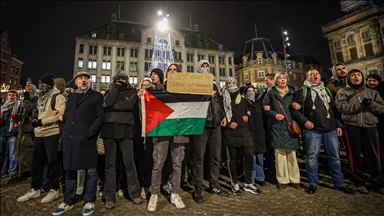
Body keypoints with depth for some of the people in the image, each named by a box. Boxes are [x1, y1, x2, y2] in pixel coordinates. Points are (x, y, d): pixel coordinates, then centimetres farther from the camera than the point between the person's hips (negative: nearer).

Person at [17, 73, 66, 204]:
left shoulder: (58, 97, -8)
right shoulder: (41, 98, 19)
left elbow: (59, 114, -18)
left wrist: (41, 122, -16)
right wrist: (35, 119, 7)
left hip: (51, 133, -8)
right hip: (39, 134, 8)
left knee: (52, 162, -1)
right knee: (36, 162, 13)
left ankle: (54, 190, 11)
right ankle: (35, 189, 26)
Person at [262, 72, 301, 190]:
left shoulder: (292, 92, 13)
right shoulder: (271, 92, 6)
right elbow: (265, 107, 5)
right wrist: (274, 114, -10)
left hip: (291, 125, 2)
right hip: (277, 126, -2)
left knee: (292, 153, 5)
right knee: (280, 153, -1)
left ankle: (294, 179, 17)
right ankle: (282, 180, 10)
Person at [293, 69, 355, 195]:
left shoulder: (328, 91, 19)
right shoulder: (303, 91, 3)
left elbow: (335, 109, 18)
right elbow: (295, 109, -2)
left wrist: (338, 125, 10)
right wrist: (304, 121, -13)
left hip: (331, 129, 5)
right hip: (312, 129, -4)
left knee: (334, 156, 10)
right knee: (312, 156, 1)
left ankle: (339, 183, 24)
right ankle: (313, 183, 13)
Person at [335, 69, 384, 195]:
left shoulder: (372, 92, 15)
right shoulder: (342, 92, 5)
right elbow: (341, 107, -10)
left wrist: (370, 104, -11)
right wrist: (360, 105, -17)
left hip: (370, 126, 3)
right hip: (352, 126, -2)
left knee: (373, 155, 5)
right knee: (355, 155, 6)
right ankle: (359, 182, 19)